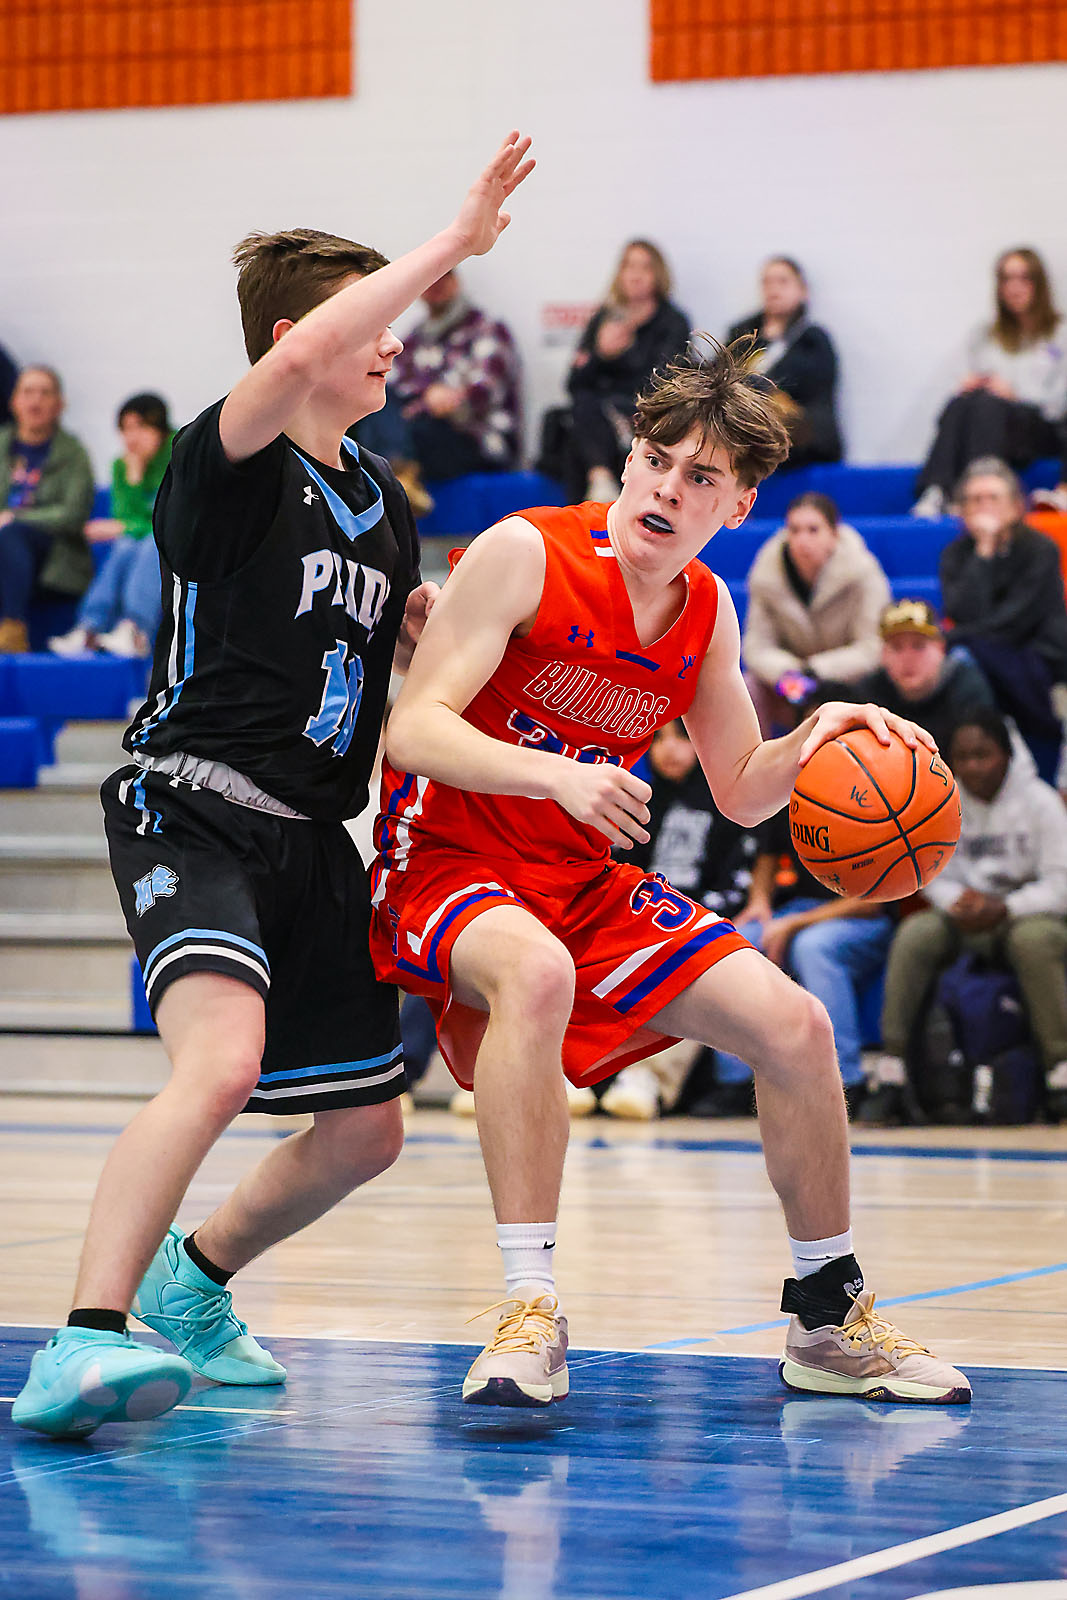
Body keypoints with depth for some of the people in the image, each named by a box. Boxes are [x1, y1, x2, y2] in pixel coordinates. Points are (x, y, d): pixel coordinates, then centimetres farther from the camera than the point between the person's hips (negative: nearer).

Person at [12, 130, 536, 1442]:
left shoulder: (381, 503, 16)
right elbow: (298, 363, -31)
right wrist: (453, 243, -26)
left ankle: (191, 1286, 36)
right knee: (221, 1062, -33)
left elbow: (409, 646, 31)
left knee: (361, 1133, 13)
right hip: (193, 806, -8)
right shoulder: (228, 465, -8)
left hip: (312, 838, 8)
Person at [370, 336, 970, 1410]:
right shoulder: (527, 554, -15)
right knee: (536, 973, -39)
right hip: (447, 866, -6)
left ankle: (829, 1322, 13)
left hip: (585, 882, 6)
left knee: (793, 1025, -5)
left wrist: (817, 739, -7)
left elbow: (741, 791, 14)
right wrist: (559, 777, -36)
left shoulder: (707, 611, 4)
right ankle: (530, 1314, -33)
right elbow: (413, 729, -21)